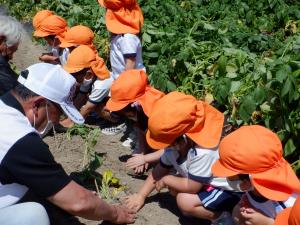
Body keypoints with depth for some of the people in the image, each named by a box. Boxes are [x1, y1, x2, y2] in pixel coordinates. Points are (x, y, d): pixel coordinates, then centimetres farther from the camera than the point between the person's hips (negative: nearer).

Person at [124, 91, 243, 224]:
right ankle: (211, 207, 6)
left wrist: (166, 180, -12)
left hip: (231, 190, -9)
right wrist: (141, 195, 5)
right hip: (206, 182, 9)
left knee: (184, 201, -23)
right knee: (174, 187, -2)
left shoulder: (203, 153, -38)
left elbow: (191, 187, -28)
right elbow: (160, 169, 2)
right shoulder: (176, 144, -11)